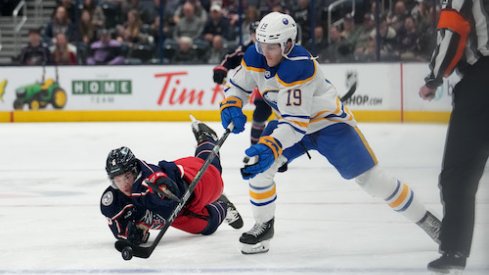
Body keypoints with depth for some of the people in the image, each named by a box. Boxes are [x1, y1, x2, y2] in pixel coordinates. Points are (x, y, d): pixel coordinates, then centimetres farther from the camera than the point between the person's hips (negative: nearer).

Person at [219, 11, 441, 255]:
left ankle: (425, 219, 8)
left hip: (329, 122, -6)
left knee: (370, 178, -7)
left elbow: (296, 122, -39)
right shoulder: (255, 57, -14)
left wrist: (272, 147, -51)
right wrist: (231, 106, -20)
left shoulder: (298, 67, -35)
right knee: (258, 164, -13)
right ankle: (263, 226, 4)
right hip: (291, 120, 7)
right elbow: (238, 86, 2)